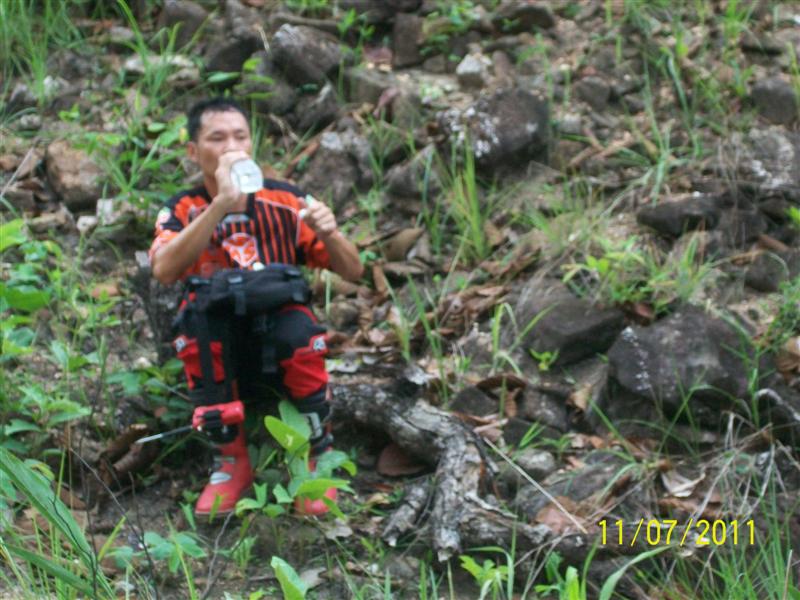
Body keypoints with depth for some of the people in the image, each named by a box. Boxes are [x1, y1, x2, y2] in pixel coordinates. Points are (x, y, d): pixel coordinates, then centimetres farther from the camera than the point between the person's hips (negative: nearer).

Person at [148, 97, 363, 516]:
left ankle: (317, 458, -10)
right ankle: (231, 461, -14)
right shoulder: (183, 211, -4)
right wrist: (222, 205, -36)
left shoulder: (285, 201, -3)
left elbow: (353, 272, -6)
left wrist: (329, 234, -28)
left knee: (298, 334, -33)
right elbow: (164, 271, -27)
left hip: (278, 331, 0)